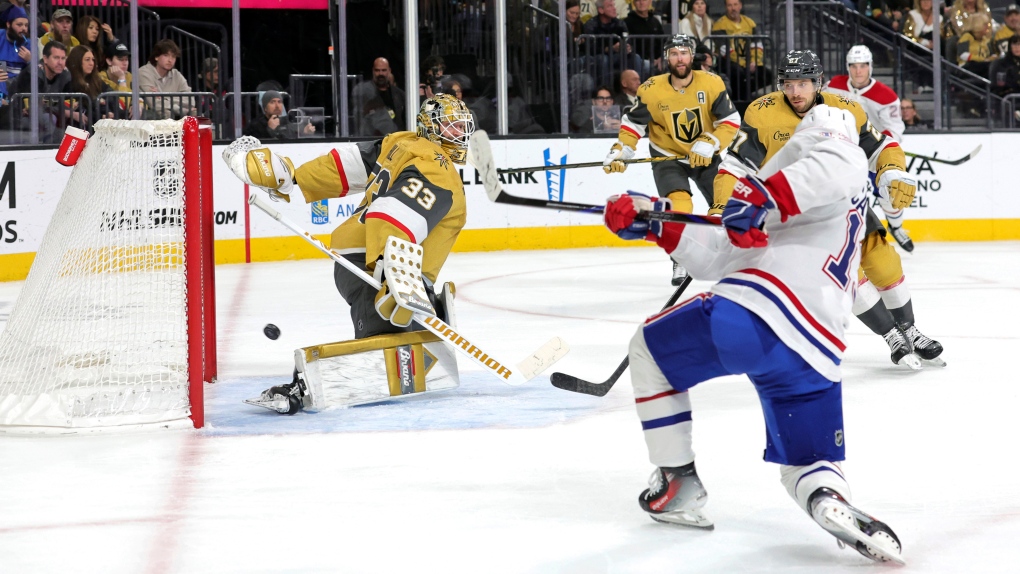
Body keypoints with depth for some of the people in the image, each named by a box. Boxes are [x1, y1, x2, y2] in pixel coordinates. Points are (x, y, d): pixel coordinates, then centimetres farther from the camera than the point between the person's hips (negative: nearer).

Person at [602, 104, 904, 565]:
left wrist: (765, 195, -21)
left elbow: (840, 164, -18)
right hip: (814, 353, 8)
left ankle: (678, 484, 18)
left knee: (649, 350, 19)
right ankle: (829, 500, -19)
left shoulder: (825, 135, 10)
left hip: (751, 315, -8)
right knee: (809, 465, 19)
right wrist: (656, 223, 28)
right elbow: (719, 255, 32)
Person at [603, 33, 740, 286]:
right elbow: (633, 123, -6)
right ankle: (682, 262, -9)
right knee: (678, 204, -25)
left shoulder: (712, 84, -14)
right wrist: (619, 152, -19)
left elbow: (730, 121, -13)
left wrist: (709, 143, -26)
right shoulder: (652, 90, -16)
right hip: (668, 156, -2)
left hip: (706, 156, 2)